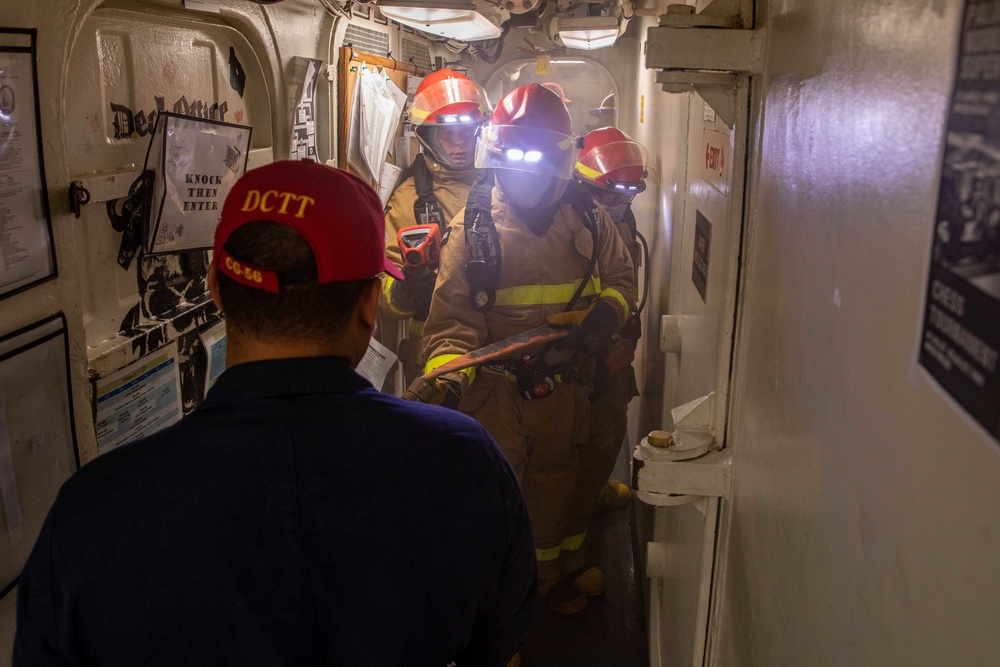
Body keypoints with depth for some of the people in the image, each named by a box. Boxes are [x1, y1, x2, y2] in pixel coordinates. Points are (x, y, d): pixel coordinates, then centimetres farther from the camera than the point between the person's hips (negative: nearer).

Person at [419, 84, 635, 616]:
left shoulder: (585, 220, 0)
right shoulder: (473, 227, -10)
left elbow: (620, 276, 13)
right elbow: (453, 313, -14)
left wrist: (607, 311, -9)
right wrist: (448, 376, -29)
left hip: (565, 386, 4)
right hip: (497, 389, -3)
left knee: (554, 479, 22)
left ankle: (549, 566, 47)